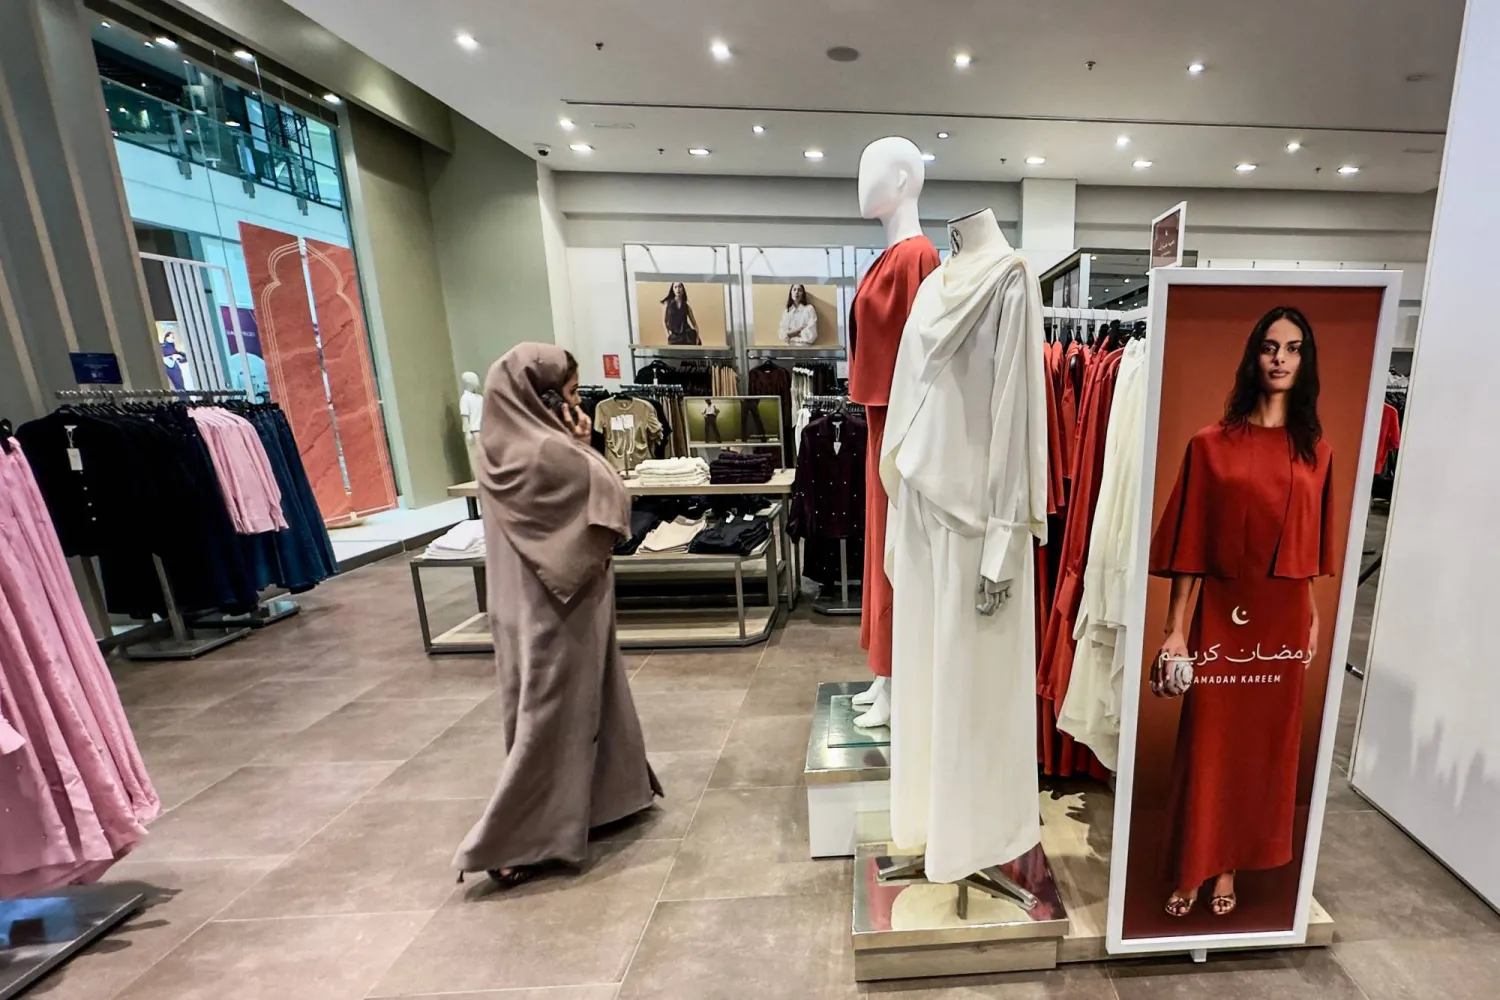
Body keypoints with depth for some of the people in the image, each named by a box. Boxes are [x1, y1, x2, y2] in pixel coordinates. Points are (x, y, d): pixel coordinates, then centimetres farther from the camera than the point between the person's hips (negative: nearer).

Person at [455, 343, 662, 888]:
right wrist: (584, 445, -10)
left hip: (527, 601, 9)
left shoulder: (504, 446, 4)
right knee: (553, 716, 4)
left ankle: (591, 797, 42)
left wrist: (574, 448, 0)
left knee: (579, 703, 22)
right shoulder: (551, 453, -24)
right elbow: (612, 503, -15)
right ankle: (512, 842, 17)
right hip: (559, 608, -9)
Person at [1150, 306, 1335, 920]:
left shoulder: (1315, 449, 6)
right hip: (1221, 612, -4)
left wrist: (1313, 614, 11)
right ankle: (1192, 868, 24)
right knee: (1208, 741, 5)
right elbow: (1189, 543, -8)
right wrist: (1175, 629, -10)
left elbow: (1313, 543, 12)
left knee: (1266, 741, 14)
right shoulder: (1212, 444, -5)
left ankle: (1232, 863, 33)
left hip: (1285, 616, 4)